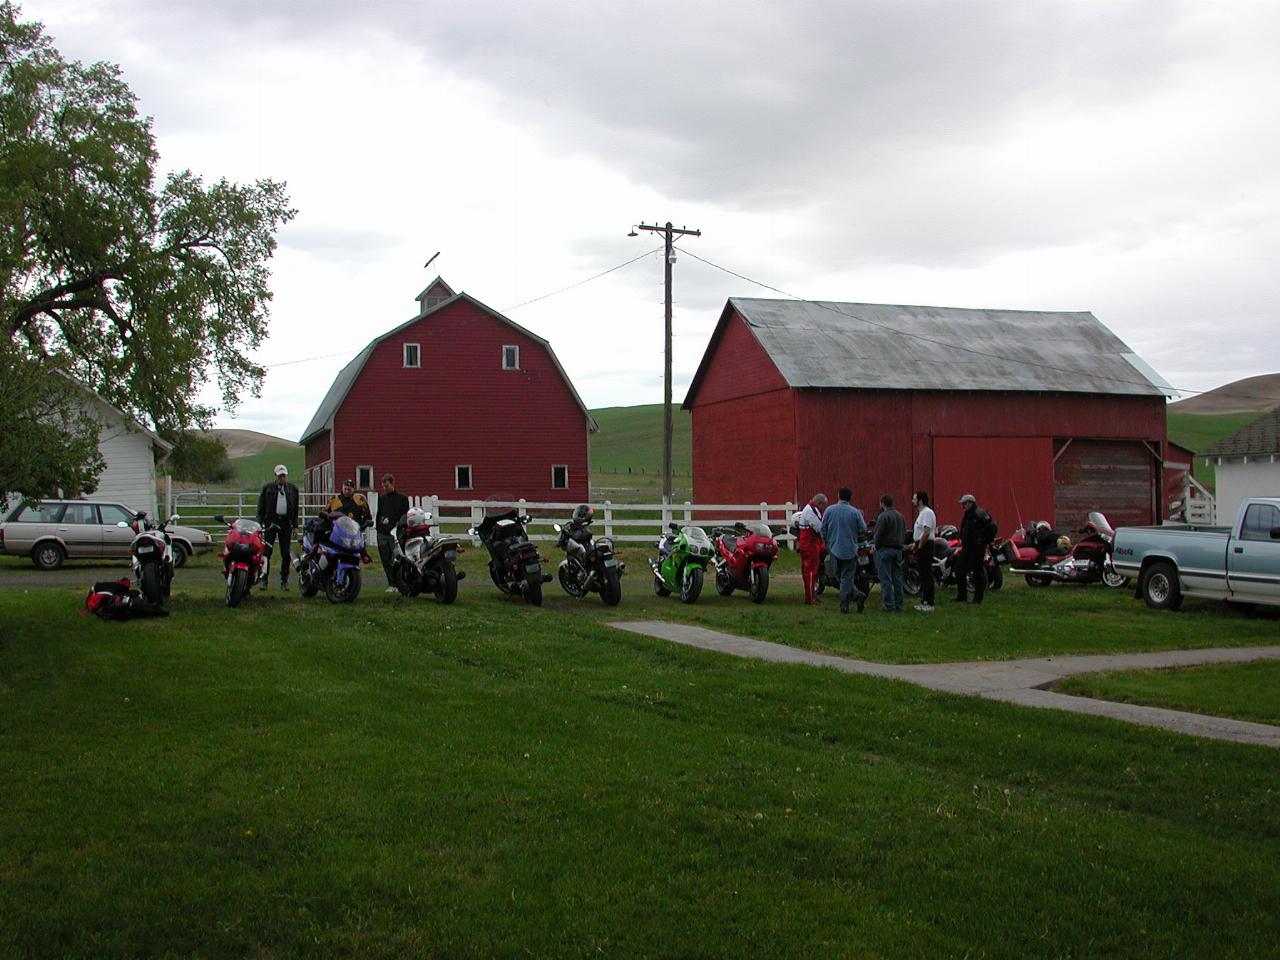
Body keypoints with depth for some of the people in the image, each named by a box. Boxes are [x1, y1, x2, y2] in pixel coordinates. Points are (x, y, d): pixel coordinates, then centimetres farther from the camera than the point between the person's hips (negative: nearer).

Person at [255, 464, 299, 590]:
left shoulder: (293, 489, 10)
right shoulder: (267, 488, 4)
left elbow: (295, 508, 13)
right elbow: (261, 507, 3)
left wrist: (295, 525, 7)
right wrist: (259, 523, -6)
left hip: (286, 523, 2)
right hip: (271, 522, -2)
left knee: (285, 553, 4)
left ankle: (284, 581, 11)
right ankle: (264, 579, -1)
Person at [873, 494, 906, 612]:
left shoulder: (883, 516, -12)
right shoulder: (900, 516, 14)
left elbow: (879, 534, -15)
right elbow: (905, 534, 15)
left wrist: (876, 546, -2)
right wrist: (900, 544, 16)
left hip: (885, 549, -8)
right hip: (898, 550, 8)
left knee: (886, 579, -5)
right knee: (897, 578, 10)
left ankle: (889, 605, -8)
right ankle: (899, 605, 11)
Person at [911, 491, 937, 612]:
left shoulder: (927, 512, -15)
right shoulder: (921, 512, 19)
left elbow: (926, 532, -23)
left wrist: (920, 547, -19)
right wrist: (916, 544, 17)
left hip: (925, 547, -11)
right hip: (921, 546, 11)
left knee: (927, 576, -10)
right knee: (923, 575, 14)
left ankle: (928, 603, -10)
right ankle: (924, 601, 20)